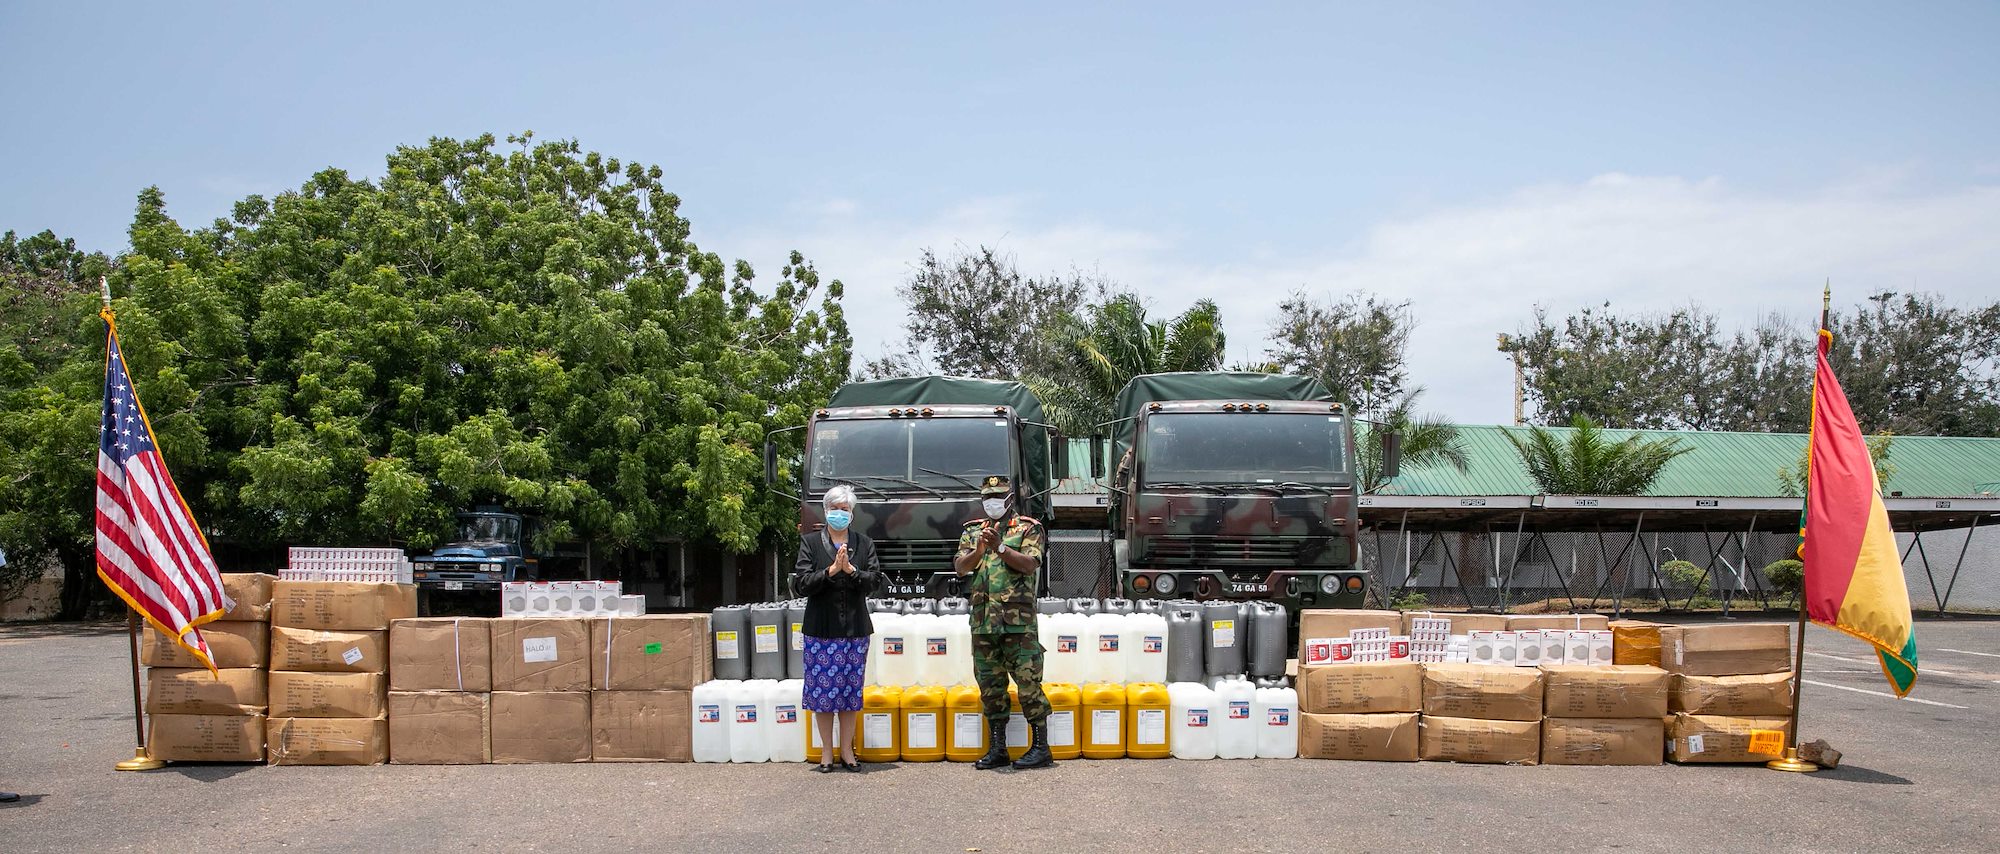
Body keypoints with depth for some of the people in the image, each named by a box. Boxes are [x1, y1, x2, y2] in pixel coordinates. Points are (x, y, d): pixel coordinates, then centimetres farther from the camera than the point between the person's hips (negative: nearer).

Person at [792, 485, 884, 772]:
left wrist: (851, 570, -16)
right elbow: (800, 584, -6)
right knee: (822, 691, 1)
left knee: (851, 691, 7)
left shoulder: (864, 543, 7)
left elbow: (875, 580, -1)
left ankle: (847, 751, 17)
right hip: (821, 629, -2)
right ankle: (826, 752, 12)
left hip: (855, 629, 2)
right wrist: (831, 571, -17)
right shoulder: (810, 542, 2)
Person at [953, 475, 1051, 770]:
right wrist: (979, 550, -15)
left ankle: (1041, 747, 2)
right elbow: (960, 567, 4)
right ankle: (997, 749, 17)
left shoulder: (1028, 528, 4)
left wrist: (1000, 548, -23)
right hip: (982, 621, 5)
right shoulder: (972, 531, 16)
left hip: (1018, 620, -4)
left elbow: (1030, 564, -11)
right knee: (990, 686, 9)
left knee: (1028, 683, -5)